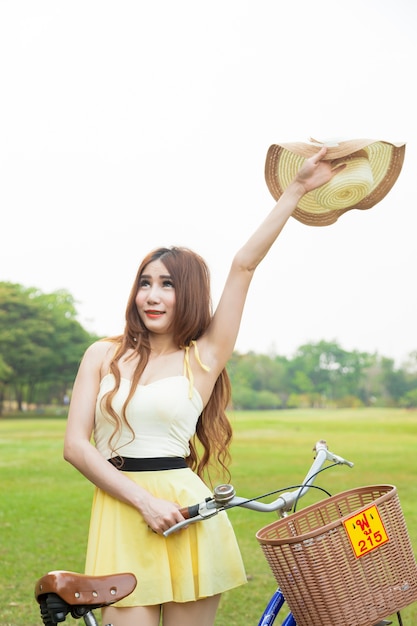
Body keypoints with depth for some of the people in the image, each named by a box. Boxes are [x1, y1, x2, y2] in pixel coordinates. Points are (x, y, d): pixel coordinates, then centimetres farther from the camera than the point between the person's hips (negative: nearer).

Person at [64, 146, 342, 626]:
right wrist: (145, 502, -10)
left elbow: (244, 265, 0)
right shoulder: (104, 355, 7)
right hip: (120, 515, 0)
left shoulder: (203, 358, 4)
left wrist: (297, 188, -2)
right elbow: (75, 445, 0)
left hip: (186, 514, 0)